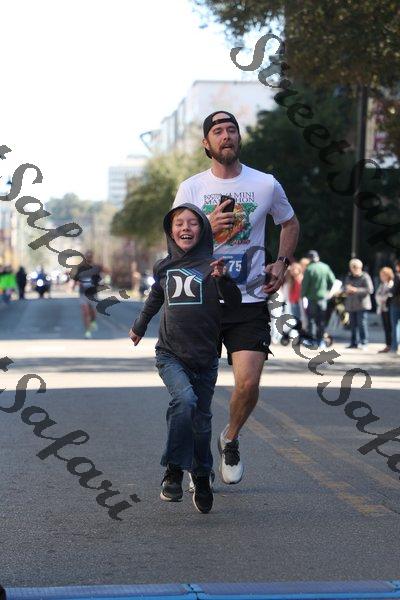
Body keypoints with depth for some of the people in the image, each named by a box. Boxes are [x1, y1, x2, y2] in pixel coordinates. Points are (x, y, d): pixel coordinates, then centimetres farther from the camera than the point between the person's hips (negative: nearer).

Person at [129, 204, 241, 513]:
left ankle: (202, 477, 27)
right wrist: (139, 326, 40)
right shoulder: (164, 267, 7)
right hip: (171, 354, 0)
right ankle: (174, 471, -19)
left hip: (205, 357, 0)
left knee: (201, 420, 6)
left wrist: (222, 279, -27)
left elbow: (235, 302, -9)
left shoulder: (210, 264, -1)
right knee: (184, 398, -26)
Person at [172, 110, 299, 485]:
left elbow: (289, 223, 22)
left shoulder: (266, 184, 4)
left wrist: (282, 263, 7)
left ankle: (230, 440, 17)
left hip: (250, 303, 0)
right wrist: (208, 228, -16)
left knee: (248, 383, -12)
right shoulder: (191, 188, 3)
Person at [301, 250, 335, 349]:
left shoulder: (309, 269, -12)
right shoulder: (325, 267, 0)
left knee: (311, 319, 3)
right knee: (321, 320, 11)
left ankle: (311, 340, -2)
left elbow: (304, 284, -11)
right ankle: (321, 341, 11)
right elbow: (332, 281, 4)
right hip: (322, 297, 4)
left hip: (311, 298, -4)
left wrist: (303, 295, 0)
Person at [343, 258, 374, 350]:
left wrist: (356, 290, -18)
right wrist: (347, 290, 0)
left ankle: (364, 343, -5)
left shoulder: (365, 277, -6)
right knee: (353, 325, 9)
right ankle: (354, 343, 15)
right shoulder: (348, 277, 14)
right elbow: (345, 287, 25)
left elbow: (370, 290, -13)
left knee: (362, 324, -9)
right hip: (351, 305, 6)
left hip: (361, 304, -6)